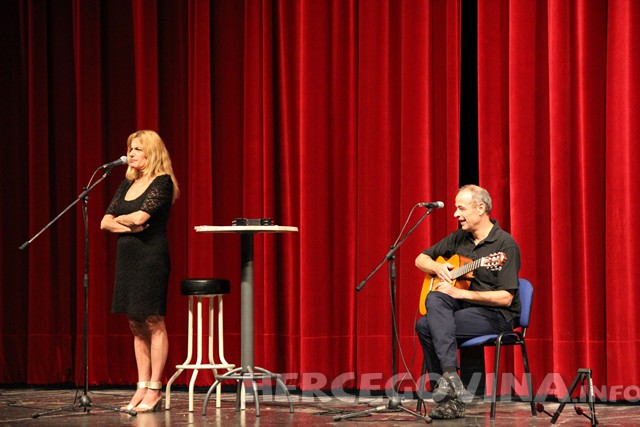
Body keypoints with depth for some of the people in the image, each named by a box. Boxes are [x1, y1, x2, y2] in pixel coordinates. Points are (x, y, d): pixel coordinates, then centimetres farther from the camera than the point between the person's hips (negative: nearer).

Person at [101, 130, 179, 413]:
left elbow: (140, 216, -19)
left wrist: (119, 219, 0)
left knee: (153, 322, -5)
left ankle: (154, 392, -3)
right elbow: (105, 222, 8)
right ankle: (142, 389, 11)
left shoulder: (162, 182, -6)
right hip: (127, 257, 8)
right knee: (136, 325, 7)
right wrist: (128, 226, -10)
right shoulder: (127, 185, 15)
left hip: (152, 256, -8)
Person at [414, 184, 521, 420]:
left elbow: (505, 298, -17)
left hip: (495, 315, -7)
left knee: (426, 327, -25)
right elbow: (421, 259, 22)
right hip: (461, 307, 7)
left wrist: (460, 293, -18)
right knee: (435, 300, -27)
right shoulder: (459, 238, 12)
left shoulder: (505, 244, -10)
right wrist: (438, 268, -1)